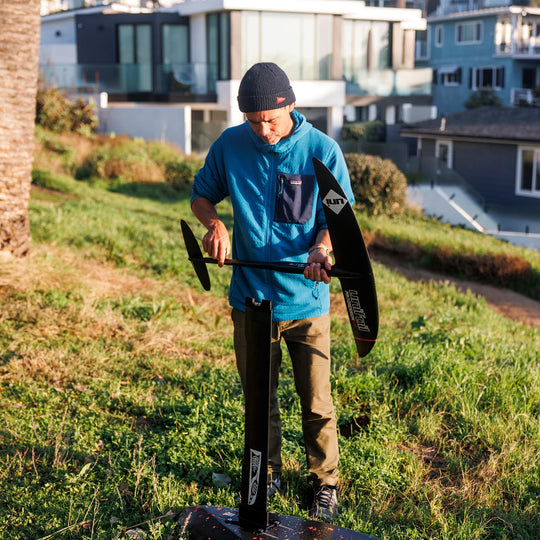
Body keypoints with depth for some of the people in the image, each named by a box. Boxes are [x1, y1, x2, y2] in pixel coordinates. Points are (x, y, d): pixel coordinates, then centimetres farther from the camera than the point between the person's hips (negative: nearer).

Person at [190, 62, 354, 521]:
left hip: (306, 299, -2)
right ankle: (268, 477, 35)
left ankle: (325, 483, 26)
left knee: (317, 402, 5)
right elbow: (202, 193, 12)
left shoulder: (322, 150, -8)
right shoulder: (230, 144, -2)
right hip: (251, 297, 2)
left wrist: (320, 247, -24)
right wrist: (214, 223, -10)